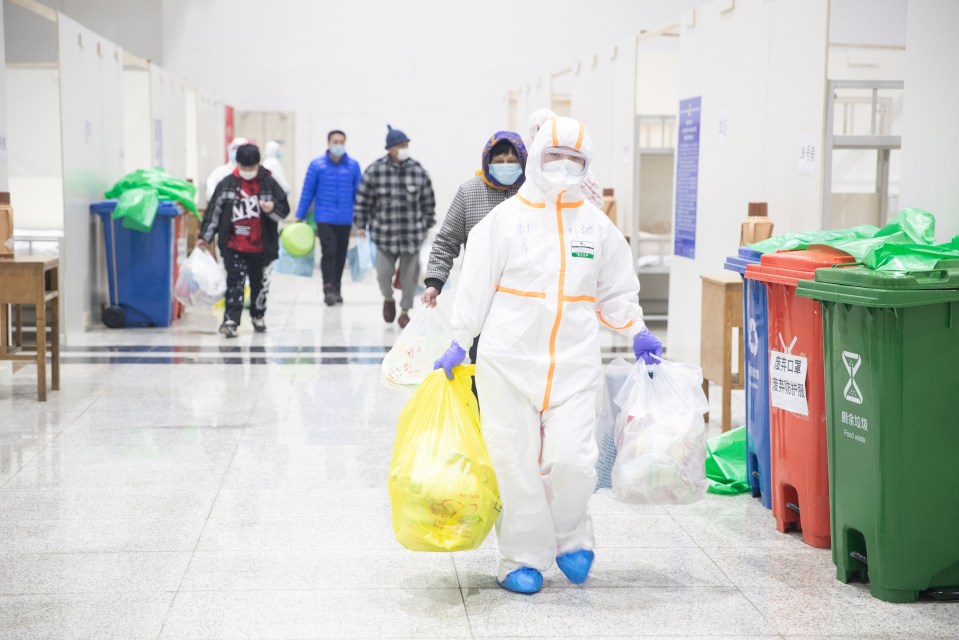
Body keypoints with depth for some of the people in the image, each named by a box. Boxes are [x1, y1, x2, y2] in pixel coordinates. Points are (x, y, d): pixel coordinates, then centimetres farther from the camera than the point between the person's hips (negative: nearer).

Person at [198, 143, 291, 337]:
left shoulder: (269, 183, -2)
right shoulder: (227, 184, 0)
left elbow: (284, 210, 1)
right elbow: (214, 210, 4)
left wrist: (272, 208, -22)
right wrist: (205, 236, 4)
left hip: (261, 247, 1)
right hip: (233, 247, -1)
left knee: (260, 283, 15)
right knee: (234, 283, -10)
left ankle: (258, 316, 34)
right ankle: (231, 320, -14)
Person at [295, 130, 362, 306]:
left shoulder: (354, 166, 2)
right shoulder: (316, 165, -2)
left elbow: (358, 193, 8)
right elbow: (307, 192, 3)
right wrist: (299, 216, 3)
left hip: (345, 220, 2)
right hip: (324, 219, -2)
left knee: (341, 255, 10)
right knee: (329, 252, -14)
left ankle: (336, 289, 23)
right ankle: (328, 289, -14)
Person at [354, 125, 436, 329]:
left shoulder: (419, 171, -3)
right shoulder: (374, 171, -6)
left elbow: (428, 202, 7)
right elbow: (363, 200, 1)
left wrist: (427, 226, 9)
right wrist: (361, 225, 1)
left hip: (412, 234, 1)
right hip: (385, 234, -1)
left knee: (409, 275, 6)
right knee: (383, 273, -3)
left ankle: (404, 312, 25)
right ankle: (388, 299, 30)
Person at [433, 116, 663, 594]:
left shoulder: (598, 226, 11)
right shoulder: (506, 218, 1)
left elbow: (616, 291, 20)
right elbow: (476, 284, 2)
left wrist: (638, 333, 8)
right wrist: (458, 342, -2)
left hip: (573, 362, 2)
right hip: (510, 357, -1)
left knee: (572, 457, -9)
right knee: (516, 460, 2)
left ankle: (570, 538, 19)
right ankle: (523, 558, 16)